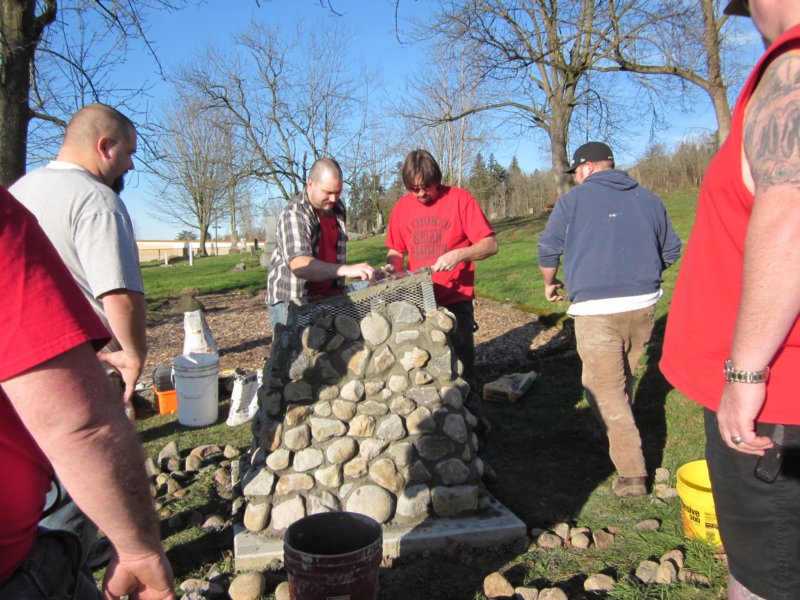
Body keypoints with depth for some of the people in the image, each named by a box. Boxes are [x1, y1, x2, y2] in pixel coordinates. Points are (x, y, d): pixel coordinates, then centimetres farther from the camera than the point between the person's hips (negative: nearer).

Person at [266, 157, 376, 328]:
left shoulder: (338, 208, 5)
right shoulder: (293, 214, -17)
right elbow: (299, 264, -32)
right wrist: (346, 269, -43)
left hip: (328, 298, 6)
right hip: (291, 301, -6)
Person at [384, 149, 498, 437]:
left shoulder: (460, 199, -6)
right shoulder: (401, 207, 6)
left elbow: (490, 244, -9)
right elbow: (396, 250, 14)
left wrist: (459, 254, -25)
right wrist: (392, 266, -8)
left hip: (455, 302, -4)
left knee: (461, 370, -1)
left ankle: (473, 428, 16)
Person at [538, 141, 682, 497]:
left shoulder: (573, 200, 0)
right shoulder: (648, 199, 12)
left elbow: (548, 248, 3)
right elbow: (671, 251, 18)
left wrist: (550, 283, 21)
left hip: (596, 308, -5)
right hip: (644, 304, 5)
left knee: (605, 389, 0)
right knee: (624, 378, 22)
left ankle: (631, 472, -3)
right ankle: (618, 438, 41)